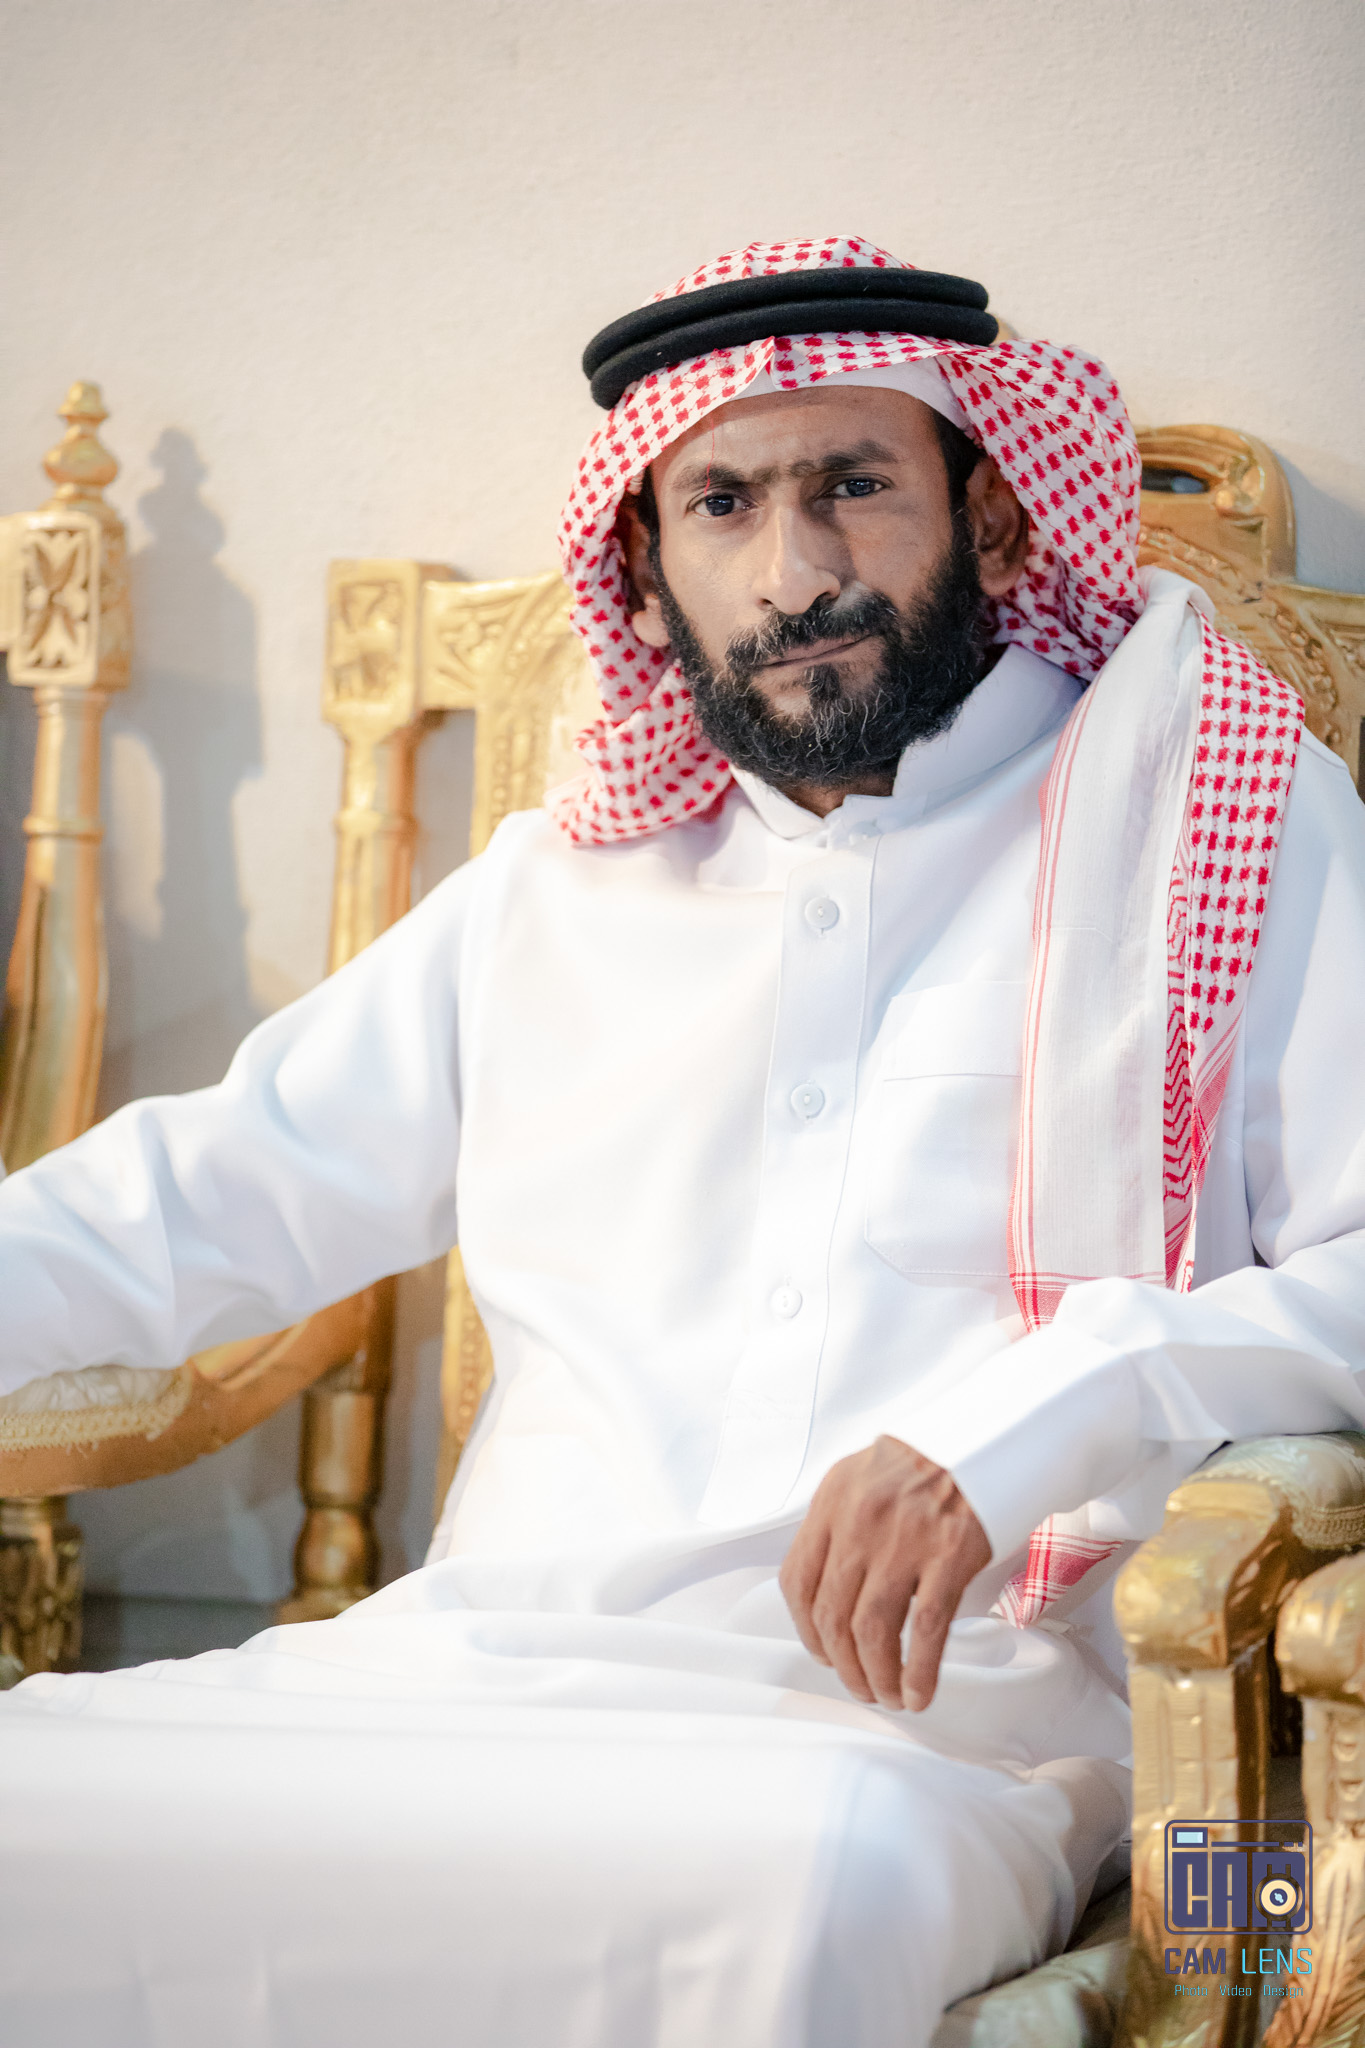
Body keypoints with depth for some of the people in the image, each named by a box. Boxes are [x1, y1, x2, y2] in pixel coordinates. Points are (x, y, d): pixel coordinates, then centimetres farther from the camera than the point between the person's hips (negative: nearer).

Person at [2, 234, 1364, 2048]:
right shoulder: (555, 892, 24)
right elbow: (220, 1186, 28)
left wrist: (1044, 1413, -18)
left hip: (929, 1717, -4)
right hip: (474, 1671, 5)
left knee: (815, 1867, -41)